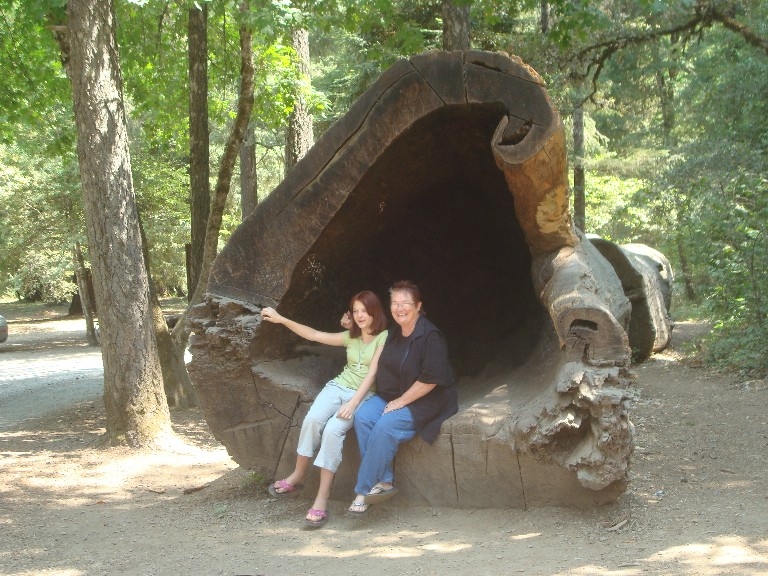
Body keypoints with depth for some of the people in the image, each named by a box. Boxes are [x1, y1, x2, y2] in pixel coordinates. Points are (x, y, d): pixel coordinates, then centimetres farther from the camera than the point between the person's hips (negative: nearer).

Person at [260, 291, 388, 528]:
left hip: (363, 395, -5)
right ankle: (297, 475, -14)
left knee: (333, 429, -32)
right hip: (338, 387, 5)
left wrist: (352, 403, -21)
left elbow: (372, 374, -11)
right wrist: (280, 319, 13)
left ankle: (322, 499, -31)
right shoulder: (350, 337, 17)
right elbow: (314, 335, 18)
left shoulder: (384, 338, -2)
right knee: (312, 419, -27)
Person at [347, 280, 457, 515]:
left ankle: (364, 491, -21)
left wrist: (401, 401, -17)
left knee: (386, 426, -30)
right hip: (391, 396, 8)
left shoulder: (430, 336, -16)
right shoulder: (393, 333, 9)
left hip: (425, 401, -8)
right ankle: (384, 481, -17)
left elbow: (430, 380, -20)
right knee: (363, 417, -19)